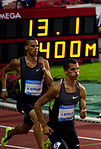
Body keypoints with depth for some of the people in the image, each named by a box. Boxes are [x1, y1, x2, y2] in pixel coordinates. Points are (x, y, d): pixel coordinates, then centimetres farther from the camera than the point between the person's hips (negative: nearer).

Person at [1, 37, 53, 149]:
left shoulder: (44, 63, -3)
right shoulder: (18, 63, -8)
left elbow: (50, 84, -8)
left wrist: (43, 69, -20)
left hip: (37, 101, 4)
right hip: (24, 101, -4)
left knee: (24, 129, 20)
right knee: (37, 118, -32)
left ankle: (10, 132, 54)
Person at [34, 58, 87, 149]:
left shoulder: (81, 90, -2)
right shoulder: (57, 88, -17)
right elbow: (37, 105, -10)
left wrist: (83, 113, -18)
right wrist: (44, 126, -10)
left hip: (70, 127, 5)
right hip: (55, 129, -5)